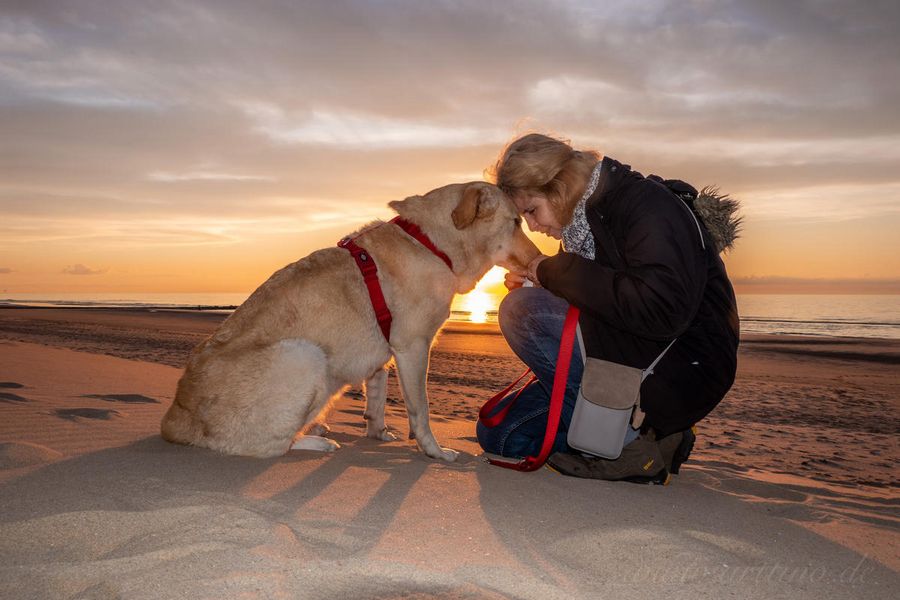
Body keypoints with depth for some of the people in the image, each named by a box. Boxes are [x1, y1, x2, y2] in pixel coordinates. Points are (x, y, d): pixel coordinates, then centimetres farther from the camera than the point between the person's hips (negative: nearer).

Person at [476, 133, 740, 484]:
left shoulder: (647, 203, -15)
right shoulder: (584, 221, 12)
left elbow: (663, 310, -31)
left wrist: (560, 270, -21)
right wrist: (530, 285, -1)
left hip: (683, 373, -9)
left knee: (520, 310, -23)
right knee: (497, 434, 4)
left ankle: (626, 443, -14)